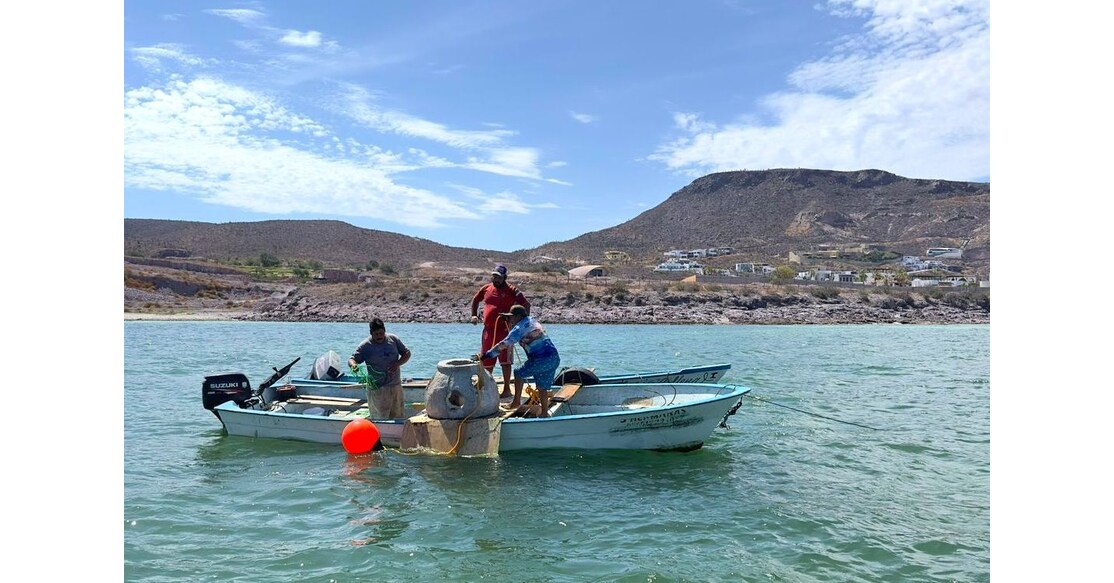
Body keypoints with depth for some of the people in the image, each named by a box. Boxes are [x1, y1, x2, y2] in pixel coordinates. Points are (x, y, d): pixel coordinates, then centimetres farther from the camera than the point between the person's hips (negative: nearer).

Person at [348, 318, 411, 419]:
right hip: (378, 389, -4)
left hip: (396, 386, 4)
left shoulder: (393, 339, 4)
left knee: (398, 417, 11)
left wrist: (398, 363, -8)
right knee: (381, 420, -7)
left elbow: (407, 353, 10)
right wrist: (353, 364, -31)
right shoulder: (365, 346, -5)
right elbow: (352, 358, -6)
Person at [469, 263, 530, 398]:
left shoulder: (511, 290, -5)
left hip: (504, 330, -5)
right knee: (486, 360, 13)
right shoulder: (486, 288, 10)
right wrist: (473, 315, 14)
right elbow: (475, 300, 26)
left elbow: (526, 304, -7)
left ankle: (507, 389, 3)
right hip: (488, 330, 5)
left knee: (505, 360, -5)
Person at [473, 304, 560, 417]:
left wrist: (485, 355, -10)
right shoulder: (533, 321, 20)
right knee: (542, 387, 14)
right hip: (555, 358, 8)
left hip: (542, 359, -8)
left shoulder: (520, 327, -6)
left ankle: (517, 402, 15)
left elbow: (503, 345, -12)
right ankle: (544, 412, 14)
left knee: (519, 373, 10)